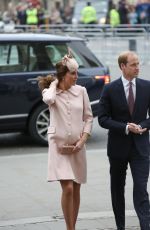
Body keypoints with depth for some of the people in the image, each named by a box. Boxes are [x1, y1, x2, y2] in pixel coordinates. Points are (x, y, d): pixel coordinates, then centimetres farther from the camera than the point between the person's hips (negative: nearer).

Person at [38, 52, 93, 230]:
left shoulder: (81, 91, 3)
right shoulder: (51, 92, -3)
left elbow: (88, 118, 7)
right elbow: (48, 99, -29)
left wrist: (82, 140, -5)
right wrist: (54, 83, -11)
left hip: (77, 146, 3)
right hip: (59, 145, -3)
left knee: (76, 190, 8)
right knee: (67, 188, -14)